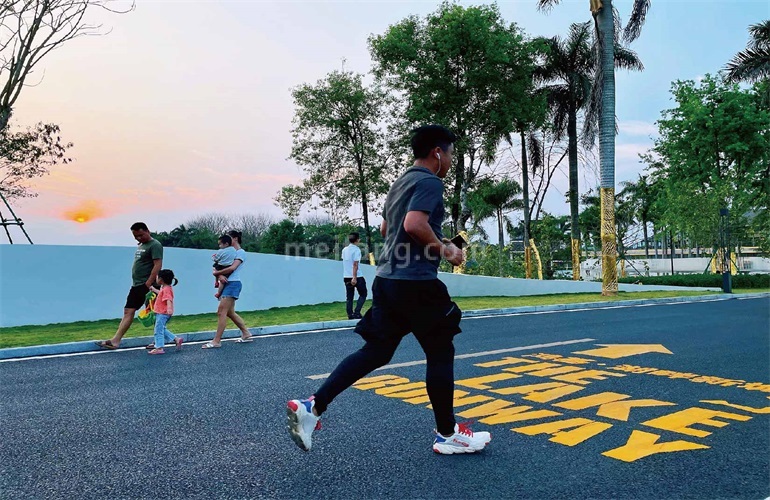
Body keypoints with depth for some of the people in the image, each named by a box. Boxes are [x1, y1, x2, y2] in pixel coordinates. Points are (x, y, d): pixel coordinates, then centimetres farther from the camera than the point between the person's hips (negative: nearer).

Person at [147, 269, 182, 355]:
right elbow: (161, 293, 36)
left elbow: (168, 299, -36)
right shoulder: (166, 288, 13)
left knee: (158, 330, -6)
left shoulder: (166, 289, -19)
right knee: (162, 329, 19)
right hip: (162, 313, 11)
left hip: (162, 313, -11)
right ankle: (176, 339, 19)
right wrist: (154, 289, 46)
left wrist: (169, 308, -51)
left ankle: (159, 348, -2)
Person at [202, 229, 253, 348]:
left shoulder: (241, 252, -3)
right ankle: (246, 334, 22)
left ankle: (216, 341, -11)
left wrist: (217, 273, -8)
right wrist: (219, 275, -11)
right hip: (226, 283, 9)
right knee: (230, 312, 12)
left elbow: (232, 268, -16)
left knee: (221, 312, -12)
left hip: (233, 284, -9)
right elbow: (218, 267, 10)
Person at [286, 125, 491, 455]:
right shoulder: (430, 182, -9)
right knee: (440, 354, 5)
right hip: (415, 283, -9)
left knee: (376, 352, 10)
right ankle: (447, 435, 18)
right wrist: (444, 249, -10)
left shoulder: (400, 183, 20)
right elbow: (414, 224, -25)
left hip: (388, 279, 9)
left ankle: (311, 407, 5)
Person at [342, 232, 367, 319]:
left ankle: (350, 315, 5)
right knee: (363, 294, 8)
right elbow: (355, 264, -17)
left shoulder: (344, 249, 9)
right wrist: (354, 277, -20)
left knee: (349, 297, 8)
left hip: (346, 277, 6)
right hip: (356, 277, -6)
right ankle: (357, 312, -4)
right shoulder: (356, 250, -11)